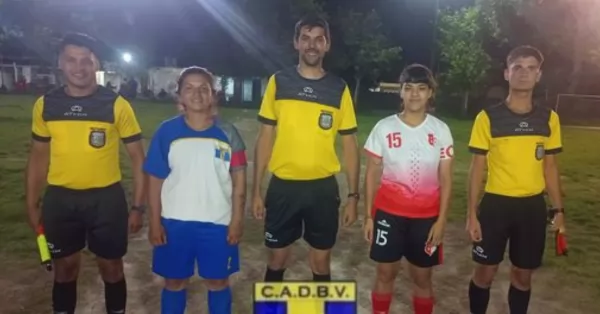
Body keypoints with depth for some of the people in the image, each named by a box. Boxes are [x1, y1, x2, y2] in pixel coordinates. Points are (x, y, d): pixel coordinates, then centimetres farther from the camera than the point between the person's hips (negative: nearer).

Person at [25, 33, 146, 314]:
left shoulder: (116, 105, -8)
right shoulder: (45, 105, 1)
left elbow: (137, 158, -4)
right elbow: (38, 157, 11)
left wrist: (137, 207, -6)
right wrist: (32, 205, 9)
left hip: (106, 198, -2)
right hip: (59, 199, 3)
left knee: (111, 266, 11)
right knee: (65, 267, 17)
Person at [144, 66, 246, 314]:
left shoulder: (227, 133, -3)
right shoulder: (167, 131, -3)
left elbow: (239, 178, -1)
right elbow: (155, 179, 0)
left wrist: (237, 219, -4)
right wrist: (154, 221, -3)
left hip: (218, 222, 0)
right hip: (175, 222, 0)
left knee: (218, 281, 15)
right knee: (174, 281, 17)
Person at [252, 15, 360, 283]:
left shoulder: (339, 89, 1)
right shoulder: (278, 82, 0)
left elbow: (349, 144, 4)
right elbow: (265, 138, 2)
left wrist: (353, 195, 0)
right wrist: (257, 189, 0)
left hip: (323, 188, 0)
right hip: (282, 186, 0)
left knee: (321, 261, 12)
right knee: (277, 258, 13)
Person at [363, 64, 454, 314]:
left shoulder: (441, 130, -1)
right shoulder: (384, 128, -3)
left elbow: (445, 179, 1)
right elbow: (372, 174, 2)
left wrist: (441, 220, -5)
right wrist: (368, 215, 0)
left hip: (426, 216, 1)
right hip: (388, 213, 0)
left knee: (422, 277, 13)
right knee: (385, 274, 10)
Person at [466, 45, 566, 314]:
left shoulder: (549, 119, 2)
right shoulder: (488, 117, -8)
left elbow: (550, 166, 10)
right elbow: (477, 167, -5)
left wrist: (559, 209, 7)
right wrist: (472, 213, -8)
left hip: (533, 206, 3)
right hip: (496, 204, -3)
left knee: (523, 275, 15)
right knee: (485, 272, 7)